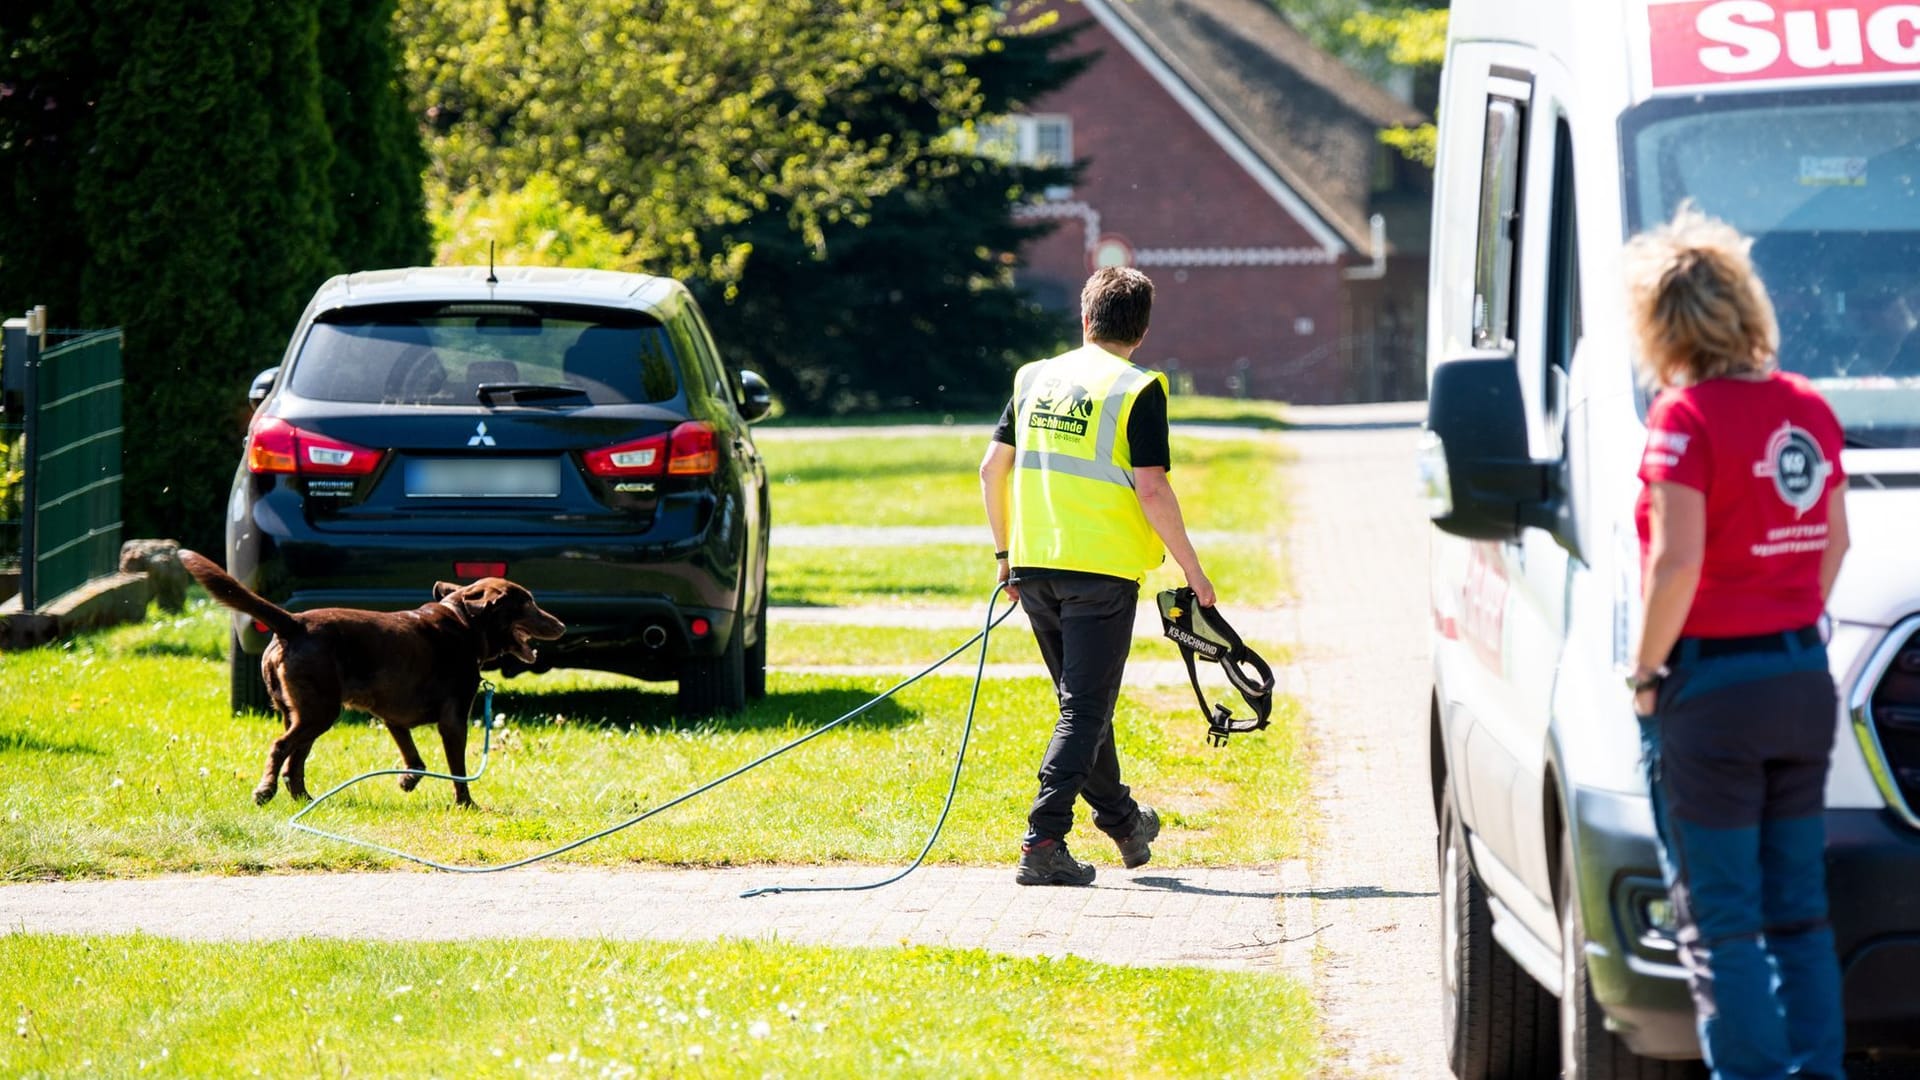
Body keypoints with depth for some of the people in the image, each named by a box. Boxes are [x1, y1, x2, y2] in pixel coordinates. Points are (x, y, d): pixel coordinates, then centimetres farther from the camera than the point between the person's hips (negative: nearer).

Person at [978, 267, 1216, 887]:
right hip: (1103, 568, -6)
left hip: (1035, 566, 6)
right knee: (1085, 710, -4)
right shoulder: (1136, 391, -8)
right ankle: (1043, 845, -14)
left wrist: (1005, 552, 22)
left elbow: (992, 469, 12)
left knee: (1081, 699, 20)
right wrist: (1192, 570, -7)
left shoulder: (1035, 379, 10)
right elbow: (1151, 489, -14)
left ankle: (1121, 820, 36)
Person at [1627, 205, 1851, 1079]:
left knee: (1719, 921, -2)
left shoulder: (1686, 417, -15)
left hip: (1710, 688, -7)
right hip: (1804, 677, 7)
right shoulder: (1807, 408, 7)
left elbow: (1678, 561, -21)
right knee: (1798, 911, 14)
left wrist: (1645, 671, -10)